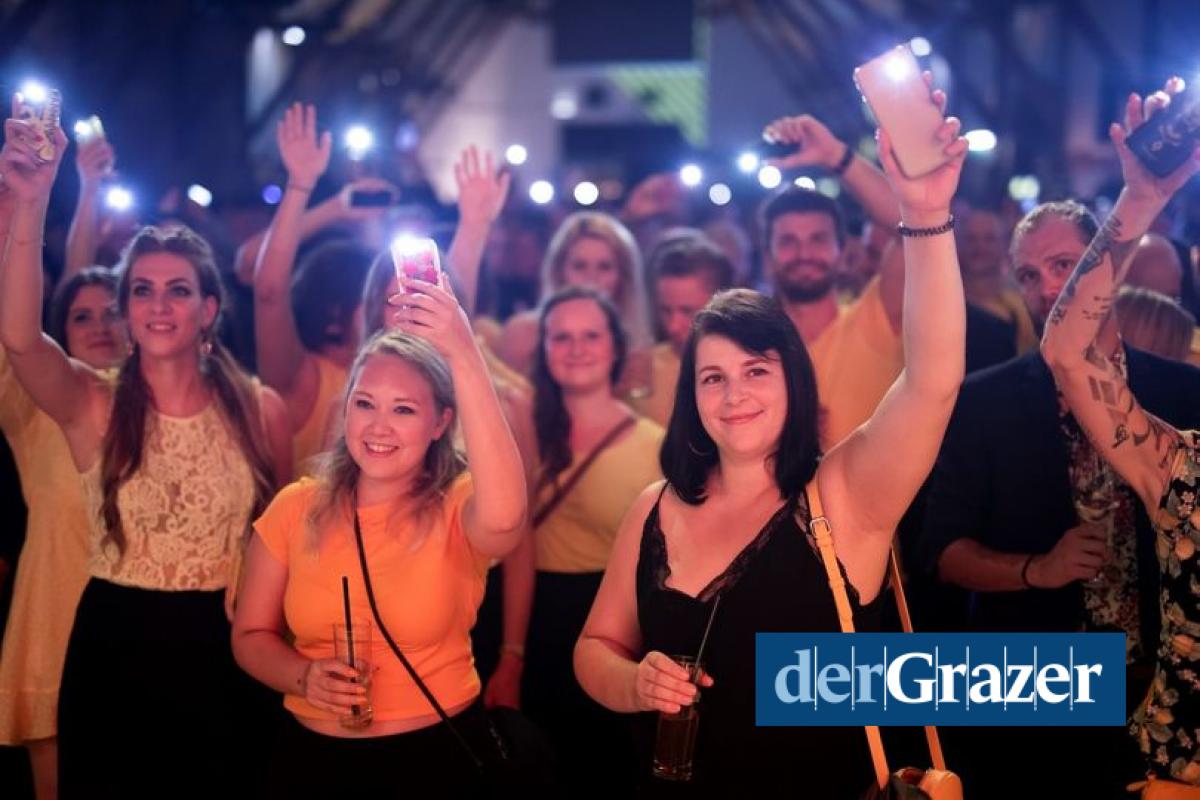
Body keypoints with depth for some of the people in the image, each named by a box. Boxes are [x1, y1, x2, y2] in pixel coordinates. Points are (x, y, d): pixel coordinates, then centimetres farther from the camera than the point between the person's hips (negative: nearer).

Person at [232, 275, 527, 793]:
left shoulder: (459, 508, -11)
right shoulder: (296, 509, -2)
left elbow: (504, 517, -36)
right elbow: (251, 636, 5)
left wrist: (463, 355, -39)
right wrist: (303, 676, -18)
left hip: (436, 758, -2)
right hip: (314, 756, 2)